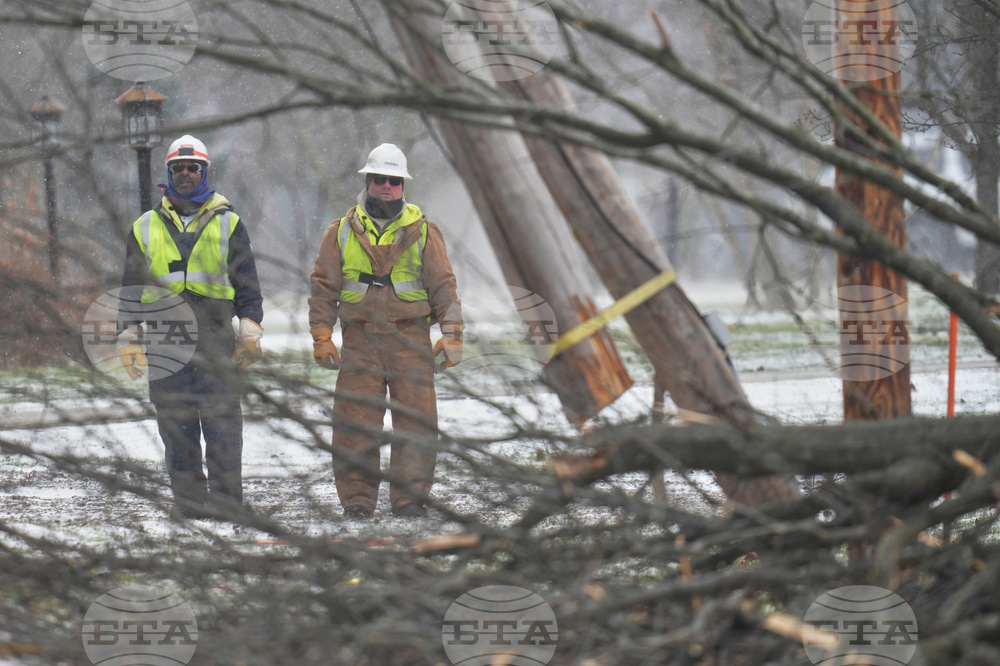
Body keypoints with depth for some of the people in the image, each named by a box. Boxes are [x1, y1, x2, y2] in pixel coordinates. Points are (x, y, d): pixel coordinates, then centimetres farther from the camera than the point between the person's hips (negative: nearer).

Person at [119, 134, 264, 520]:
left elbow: (247, 284, 11)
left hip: (216, 338, -2)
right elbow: (130, 287, 19)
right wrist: (129, 339, 11)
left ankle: (225, 498, -7)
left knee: (222, 422, -8)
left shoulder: (228, 224, 11)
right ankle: (189, 499, 4)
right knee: (176, 425, 0)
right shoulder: (146, 228, 15)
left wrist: (250, 329, -1)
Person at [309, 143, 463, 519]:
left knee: (417, 419, -5)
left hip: (411, 337, 0)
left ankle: (410, 498, 2)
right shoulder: (342, 232, 10)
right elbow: (324, 286, 11)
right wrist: (321, 337, 3)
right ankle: (357, 500, 2)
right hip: (360, 338, 0)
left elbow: (443, 285, 9)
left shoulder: (422, 231, 9)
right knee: (355, 422, -4)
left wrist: (452, 334, 1)